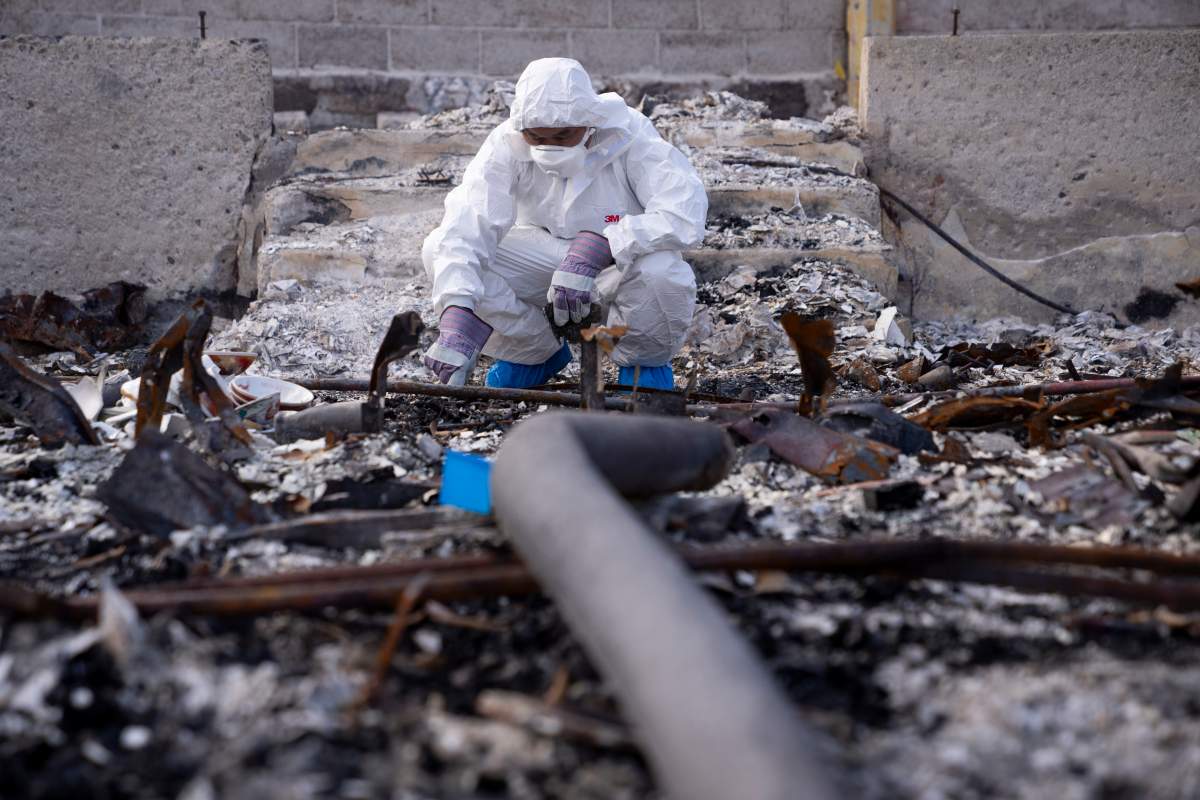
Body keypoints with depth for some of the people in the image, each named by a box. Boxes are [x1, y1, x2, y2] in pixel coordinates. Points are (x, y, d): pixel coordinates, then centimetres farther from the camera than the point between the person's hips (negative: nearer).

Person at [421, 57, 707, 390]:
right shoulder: (506, 143, -21)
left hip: (623, 260, -2)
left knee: (662, 270, -38)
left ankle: (645, 360, -1)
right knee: (439, 248, -19)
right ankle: (537, 353, 3)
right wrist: (457, 315, -49)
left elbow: (686, 214, -38)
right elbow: (468, 224, -34)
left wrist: (598, 246, -48)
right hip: (543, 255, 2)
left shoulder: (630, 136, -25)